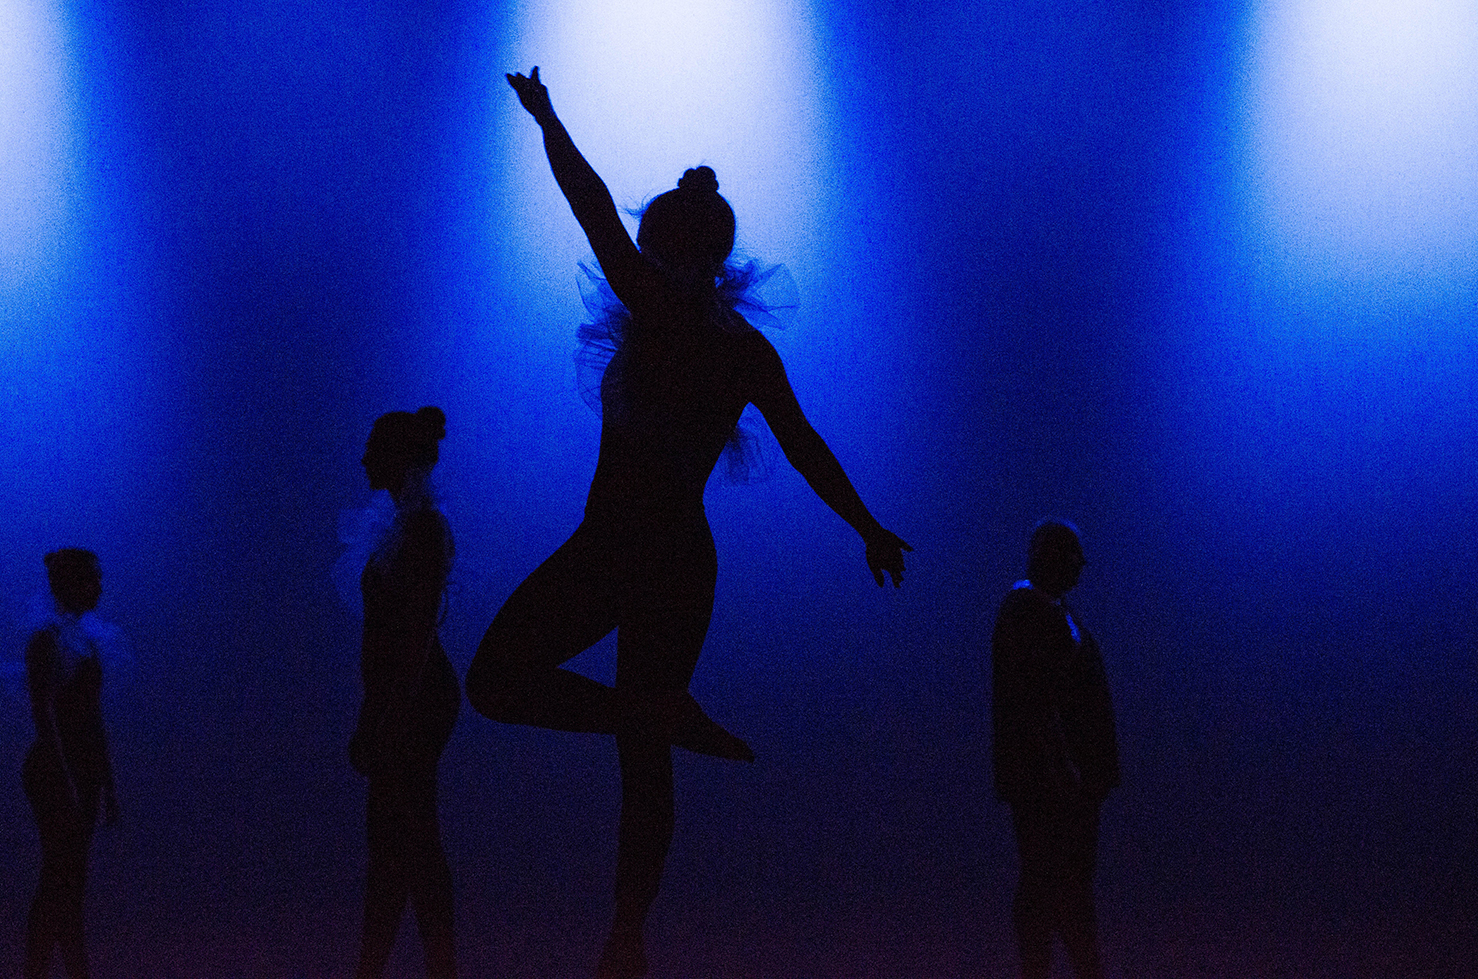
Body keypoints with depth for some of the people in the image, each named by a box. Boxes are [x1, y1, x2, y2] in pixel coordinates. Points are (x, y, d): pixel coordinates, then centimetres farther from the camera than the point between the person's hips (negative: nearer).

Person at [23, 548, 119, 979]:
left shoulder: (85, 637, 15)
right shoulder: (49, 639, -12)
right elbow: (43, 713, -18)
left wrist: (107, 782, 20)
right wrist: (65, 782, -23)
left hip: (81, 771, 9)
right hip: (56, 770, -9)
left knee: (69, 880, 10)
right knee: (60, 880, -8)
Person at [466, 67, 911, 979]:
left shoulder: (658, 310, -8)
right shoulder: (749, 351, 7)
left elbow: (594, 208, -7)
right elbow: (808, 450, 9)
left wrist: (546, 118, 5)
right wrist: (870, 529, 18)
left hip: (613, 547, -7)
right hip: (683, 558, 7)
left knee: (499, 682, -2)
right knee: (644, 758, 10)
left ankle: (664, 712, -14)